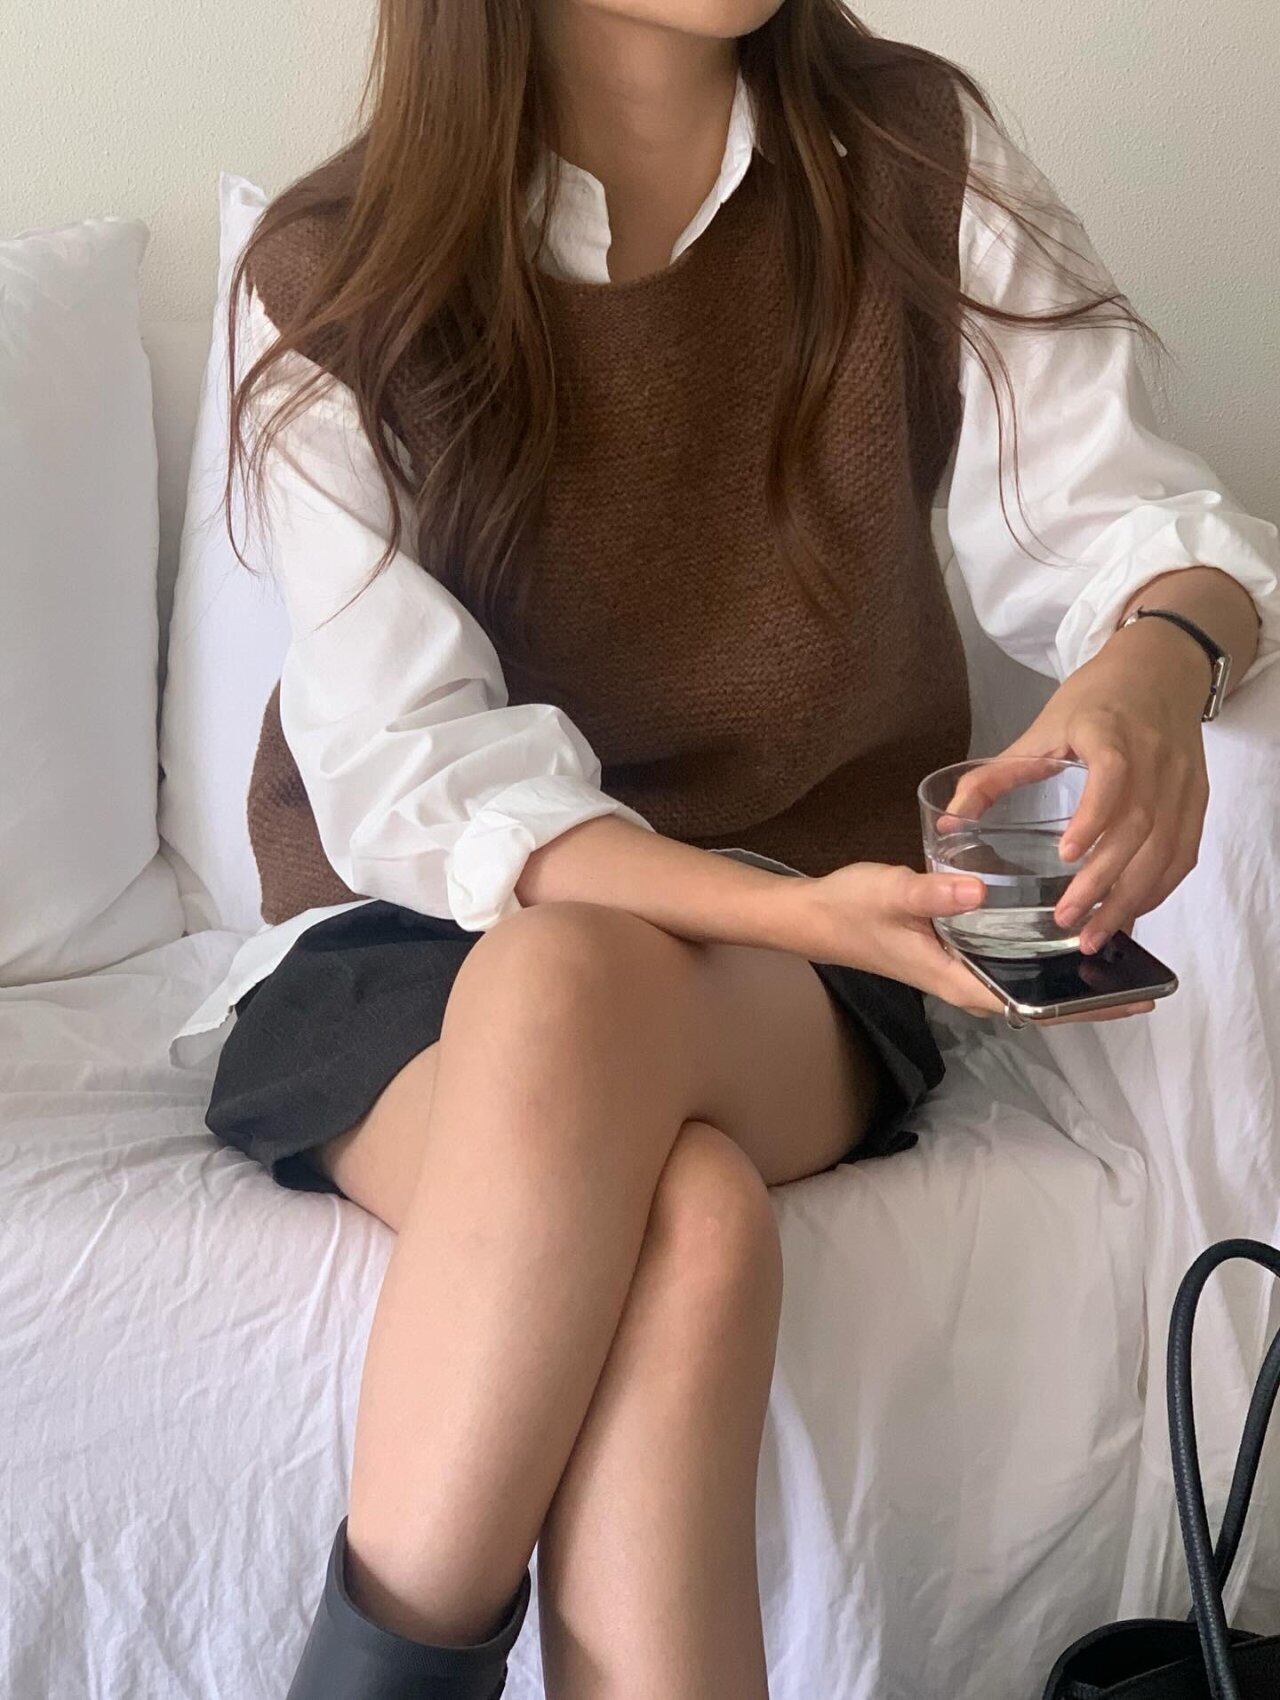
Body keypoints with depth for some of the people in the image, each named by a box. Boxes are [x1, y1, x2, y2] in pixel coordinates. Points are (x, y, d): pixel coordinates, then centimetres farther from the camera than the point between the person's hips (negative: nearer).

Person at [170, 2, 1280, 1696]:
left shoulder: (916, 162, 0)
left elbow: (1113, 498, -1)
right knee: (691, 1228, -35)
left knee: (569, 983, -35)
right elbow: (416, 769, -13)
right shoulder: (335, 277, -6)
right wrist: (788, 910, -30)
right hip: (414, 935, -1)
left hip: (803, 959, 1)